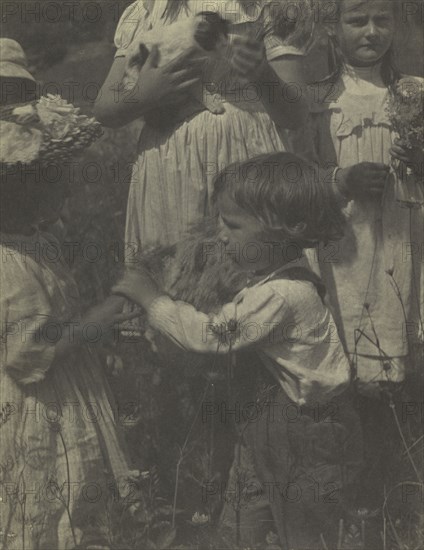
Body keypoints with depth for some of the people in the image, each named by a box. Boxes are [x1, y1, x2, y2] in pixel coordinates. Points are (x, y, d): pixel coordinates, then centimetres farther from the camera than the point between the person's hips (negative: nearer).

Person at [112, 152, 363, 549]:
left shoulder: (280, 294, -28)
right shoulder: (273, 279, 4)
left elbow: (209, 335, -25)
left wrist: (151, 298, -15)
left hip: (308, 438, -9)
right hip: (267, 426, 9)